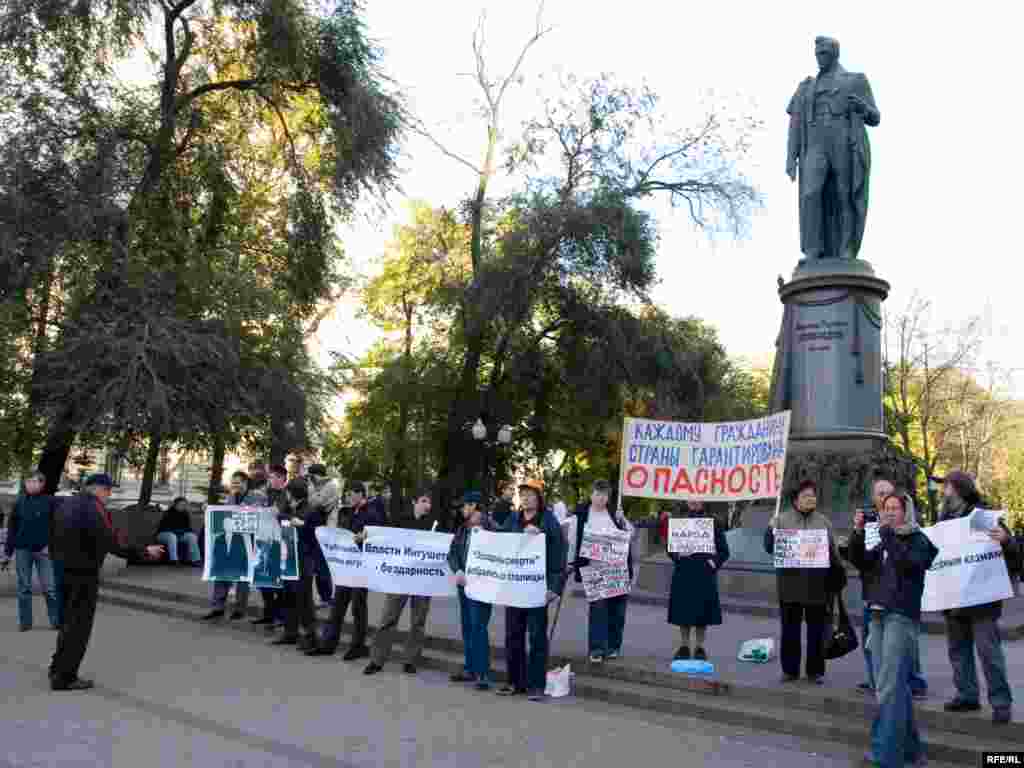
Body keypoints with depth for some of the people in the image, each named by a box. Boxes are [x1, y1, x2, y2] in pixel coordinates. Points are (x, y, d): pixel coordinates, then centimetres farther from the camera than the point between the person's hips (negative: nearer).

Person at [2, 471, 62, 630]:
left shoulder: (51, 501, -3)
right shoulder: (19, 502, 6)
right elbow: (12, 529, 12)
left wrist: (51, 545, -13)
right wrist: (7, 552, 11)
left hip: (44, 550, -3)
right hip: (22, 550, 3)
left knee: (50, 587, -3)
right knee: (24, 588, 8)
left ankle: (57, 620, 3)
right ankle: (25, 621, 16)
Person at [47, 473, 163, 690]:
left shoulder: (68, 505, 11)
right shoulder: (94, 508, -17)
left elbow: (53, 539, 16)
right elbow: (112, 544, -22)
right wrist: (144, 552, -15)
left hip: (64, 571, 9)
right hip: (83, 574, -9)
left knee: (69, 621, 22)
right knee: (80, 625, 2)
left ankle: (58, 668, 32)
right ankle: (64, 677, 8)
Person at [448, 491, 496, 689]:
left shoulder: (490, 526, -10)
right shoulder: (463, 528, 11)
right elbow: (452, 552, 7)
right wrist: (457, 571, -7)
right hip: (463, 583, 7)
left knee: (478, 627, -7)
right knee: (467, 626, 13)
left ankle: (482, 673, 0)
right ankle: (470, 669, 24)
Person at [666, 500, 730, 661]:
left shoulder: (713, 522, 3)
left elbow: (724, 550, 5)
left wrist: (714, 562, -9)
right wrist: (677, 556, -6)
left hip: (704, 574, -2)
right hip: (683, 573, 2)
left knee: (702, 612, 3)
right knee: (683, 611, 6)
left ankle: (700, 647, 15)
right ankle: (685, 645, 18)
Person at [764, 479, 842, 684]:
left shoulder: (823, 521, 8)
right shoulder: (783, 519, 4)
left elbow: (834, 553, 11)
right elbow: (770, 548, 3)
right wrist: (771, 529, -14)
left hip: (817, 585, 1)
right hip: (790, 584, -1)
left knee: (816, 629, 8)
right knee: (790, 629, 7)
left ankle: (816, 670, 19)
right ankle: (790, 669, 17)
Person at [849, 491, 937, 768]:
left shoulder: (918, 540, 0)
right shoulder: (884, 543, 17)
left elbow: (907, 562, -20)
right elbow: (859, 561, 6)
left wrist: (886, 532, -17)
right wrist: (858, 532, -7)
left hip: (902, 617, -7)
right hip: (878, 615, 7)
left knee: (888, 687, -11)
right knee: (894, 685, 11)